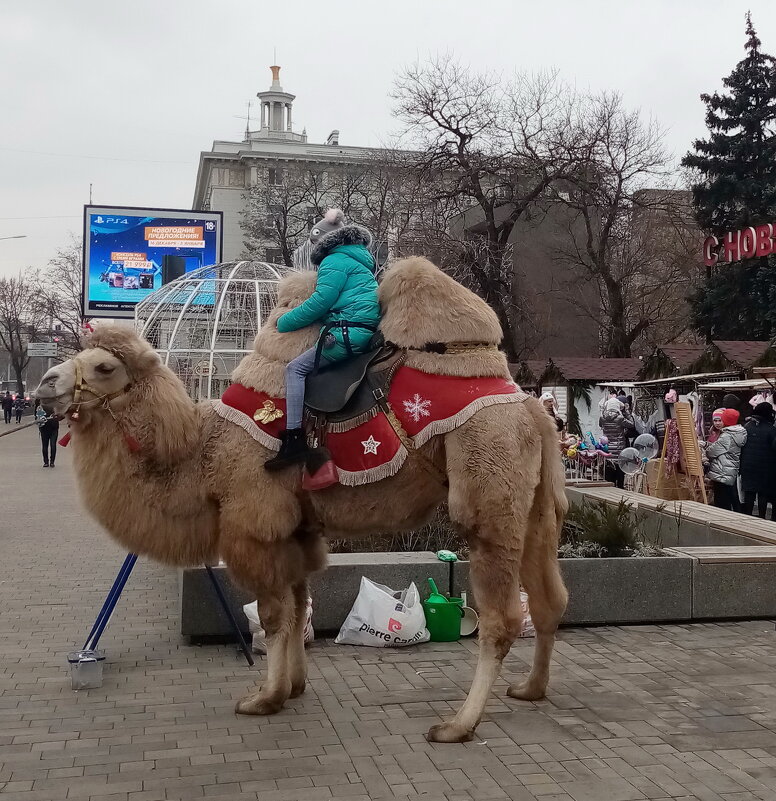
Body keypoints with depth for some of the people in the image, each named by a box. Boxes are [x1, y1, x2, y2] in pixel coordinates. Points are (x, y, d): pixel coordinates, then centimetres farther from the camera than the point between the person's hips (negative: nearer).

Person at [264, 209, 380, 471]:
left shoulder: (336, 260, -4)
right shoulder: (358, 259, 26)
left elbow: (320, 302, -12)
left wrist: (284, 323, -1)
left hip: (348, 332, -10)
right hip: (367, 331, 10)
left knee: (295, 368, -10)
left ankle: (294, 440, -20)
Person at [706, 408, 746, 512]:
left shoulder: (727, 436, -17)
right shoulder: (738, 433, 9)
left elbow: (711, 451, -13)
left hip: (722, 475, -9)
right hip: (733, 474, 9)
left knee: (722, 504, -5)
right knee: (735, 502, 17)